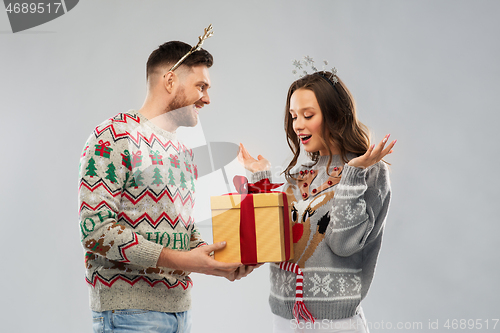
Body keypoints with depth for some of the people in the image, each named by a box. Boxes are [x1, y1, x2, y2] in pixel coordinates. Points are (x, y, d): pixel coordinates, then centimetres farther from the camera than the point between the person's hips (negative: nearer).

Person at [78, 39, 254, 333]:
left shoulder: (183, 153, 17)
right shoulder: (115, 136, -9)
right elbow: (95, 228, -18)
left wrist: (218, 261, 0)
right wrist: (179, 260, -21)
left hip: (181, 307, 8)